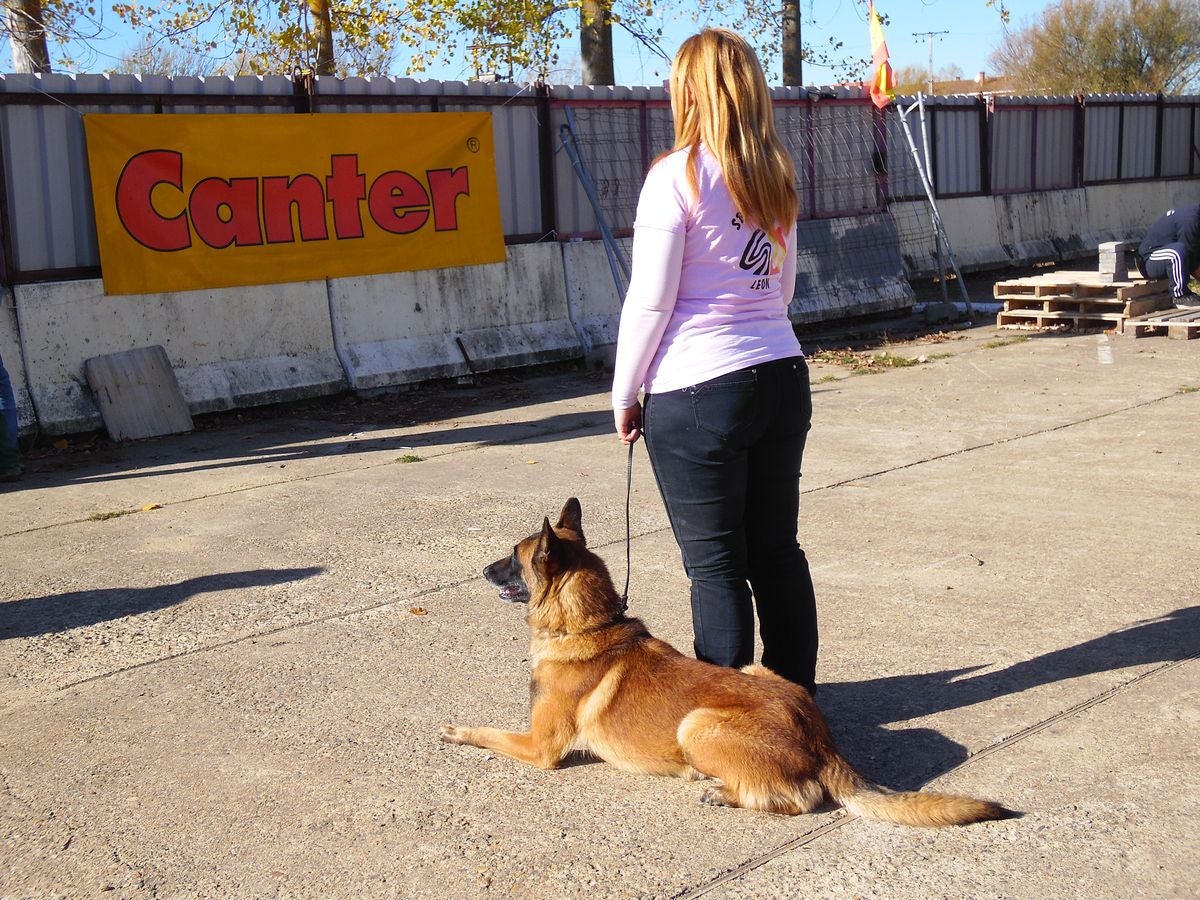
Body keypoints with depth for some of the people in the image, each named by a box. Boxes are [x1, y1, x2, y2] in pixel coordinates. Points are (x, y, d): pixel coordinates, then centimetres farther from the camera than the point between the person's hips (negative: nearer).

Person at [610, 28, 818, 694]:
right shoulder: (775, 176, 10)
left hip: (696, 393, -6)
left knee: (715, 564, 3)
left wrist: (624, 394, -1)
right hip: (782, 377, 7)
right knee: (777, 549, 15)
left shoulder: (677, 176, -11)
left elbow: (650, 301, -11)